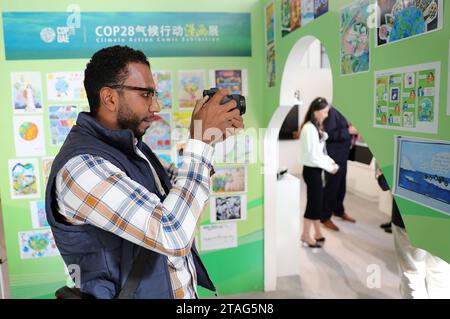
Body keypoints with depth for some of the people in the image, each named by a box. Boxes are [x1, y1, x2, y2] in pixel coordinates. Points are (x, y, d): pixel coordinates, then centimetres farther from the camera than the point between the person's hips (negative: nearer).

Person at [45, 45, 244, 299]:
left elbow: (176, 188, 12)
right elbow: (173, 236, -34)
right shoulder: (80, 166, -27)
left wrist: (211, 138, -2)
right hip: (140, 292, -8)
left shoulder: (129, 144, 1)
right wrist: (201, 141, -27)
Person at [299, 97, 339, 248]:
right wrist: (329, 167, -14)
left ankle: (317, 233, 28)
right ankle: (306, 236, 14)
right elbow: (313, 156, -23)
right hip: (312, 170, -9)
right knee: (313, 202, 1)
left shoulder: (316, 127, 12)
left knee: (318, 202, 16)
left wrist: (331, 162, 4)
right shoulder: (309, 129, -20)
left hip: (316, 170, 9)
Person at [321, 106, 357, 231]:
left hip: (342, 153, 9)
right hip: (333, 155, -9)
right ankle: (325, 217, 11)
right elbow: (329, 134, -25)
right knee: (331, 185, -1)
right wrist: (348, 131, -19)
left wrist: (353, 131, 1)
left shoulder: (340, 111, 10)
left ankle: (339, 211, 35)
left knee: (341, 184, 18)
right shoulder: (332, 111, -18)